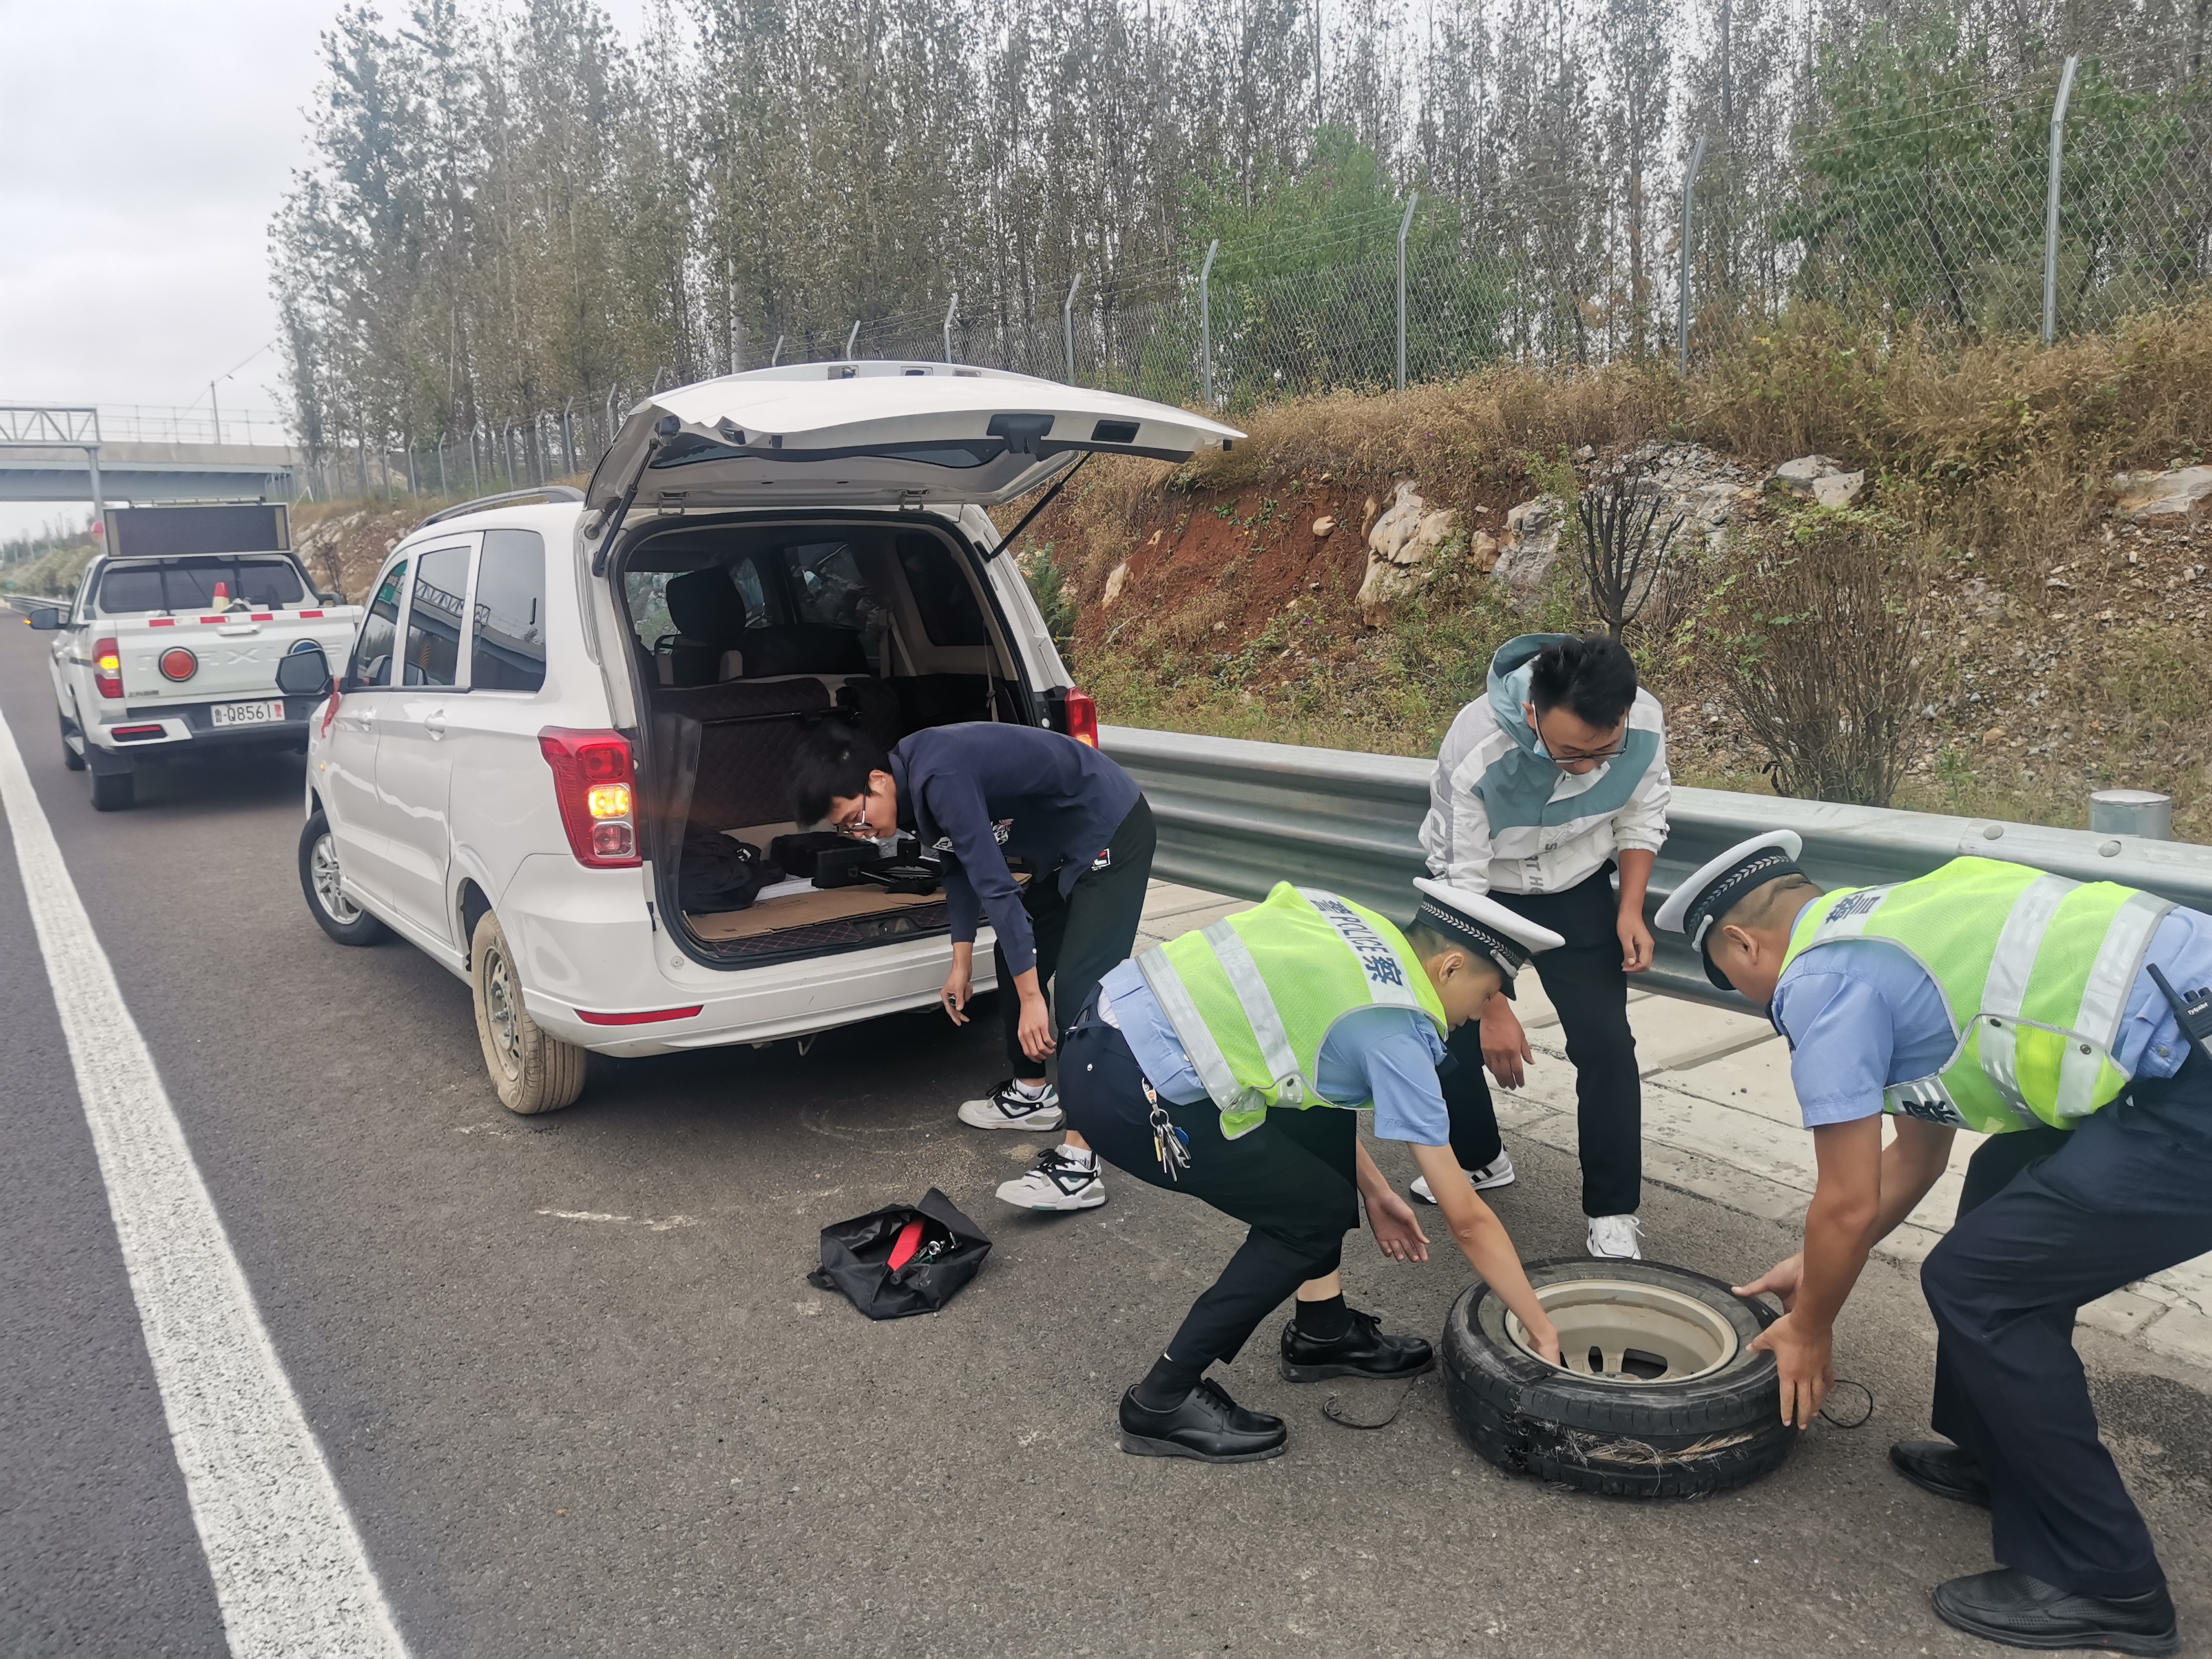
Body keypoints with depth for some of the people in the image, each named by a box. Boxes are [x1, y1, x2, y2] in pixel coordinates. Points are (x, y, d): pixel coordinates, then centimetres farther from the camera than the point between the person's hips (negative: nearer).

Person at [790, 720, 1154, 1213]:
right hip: (1066, 847, 10)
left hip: (1112, 835, -10)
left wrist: (1031, 998, -28)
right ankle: (1031, 1095, 34)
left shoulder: (941, 779, -30)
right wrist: (961, 963, 9)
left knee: (1079, 982, -16)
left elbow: (995, 886, -31)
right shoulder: (915, 778, 0)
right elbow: (961, 866, 11)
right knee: (1014, 956, 16)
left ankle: (1079, 1167, -16)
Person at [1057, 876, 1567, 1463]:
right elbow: (1466, 1219, -2)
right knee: (1317, 1211, 3)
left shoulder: (1362, 935, 14)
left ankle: (1322, 1332, 32)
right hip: (1126, 1087, -9)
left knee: (1325, 1129, 17)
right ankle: (1164, 1402, 10)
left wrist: (1374, 1190, 31)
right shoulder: (1397, 1032, -7)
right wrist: (1544, 1332, 12)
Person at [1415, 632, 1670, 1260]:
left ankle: (1614, 1214, 6)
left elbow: (1642, 815, -4)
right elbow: (1463, 889, -28)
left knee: (1605, 1041, -10)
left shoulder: (1645, 723, -27)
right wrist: (1494, 1008, -26)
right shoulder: (1474, 752, -38)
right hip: (1480, 885, -1)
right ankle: (1478, 1159, 31)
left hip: (1579, 888, 1)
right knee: (1453, 1032, 2)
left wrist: (1631, 911, -13)